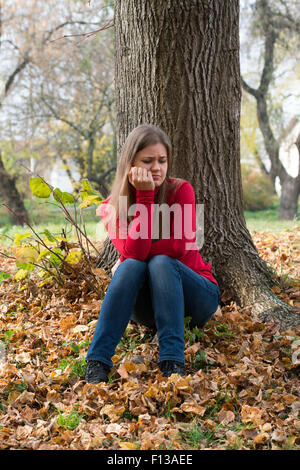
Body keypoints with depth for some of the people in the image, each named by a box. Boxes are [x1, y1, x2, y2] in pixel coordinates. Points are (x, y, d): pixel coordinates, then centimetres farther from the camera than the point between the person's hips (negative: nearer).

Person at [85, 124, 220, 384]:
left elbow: (181, 247, -21)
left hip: (196, 296, -1)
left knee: (161, 262, -30)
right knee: (132, 265, -28)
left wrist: (132, 258, -15)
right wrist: (145, 196, -23)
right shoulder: (112, 207, -5)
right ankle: (97, 363, -33)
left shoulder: (181, 191, -9)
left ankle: (173, 363, -35)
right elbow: (134, 252, -23)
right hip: (146, 307, 1)